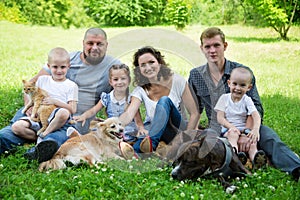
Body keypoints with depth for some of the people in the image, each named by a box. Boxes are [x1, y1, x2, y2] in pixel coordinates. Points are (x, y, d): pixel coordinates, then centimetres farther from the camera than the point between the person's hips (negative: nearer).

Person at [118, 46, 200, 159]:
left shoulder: (177, 82, -6)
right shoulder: (140, 90, 0)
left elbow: (194, 114, -6)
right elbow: (128, 114, -18)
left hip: (177, 131, -2)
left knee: (164, 101, -29)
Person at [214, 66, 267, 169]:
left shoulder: (247, 100, 3)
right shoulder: (224, 98, 3)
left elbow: (256, 116, -11)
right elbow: (220, 118, -4)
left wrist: (256, 129, -31)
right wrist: (231, 127, -20)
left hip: (244, 129, 1)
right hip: (228, 129, -1)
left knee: (252, 141, -27)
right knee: (233, 134, -34)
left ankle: (255, 158, -52)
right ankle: (234, 152, -56)